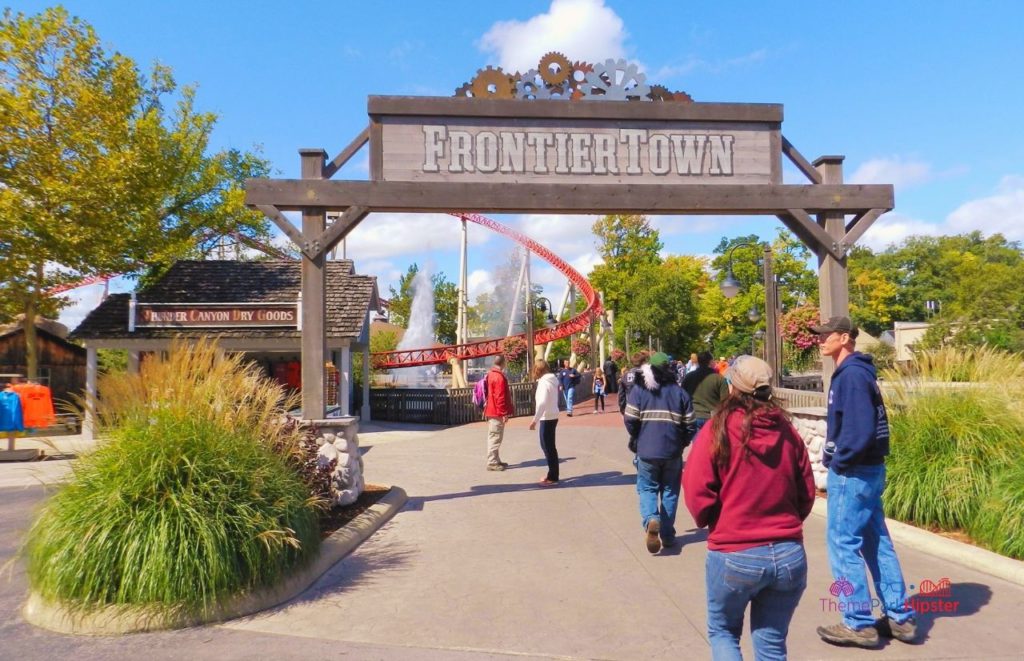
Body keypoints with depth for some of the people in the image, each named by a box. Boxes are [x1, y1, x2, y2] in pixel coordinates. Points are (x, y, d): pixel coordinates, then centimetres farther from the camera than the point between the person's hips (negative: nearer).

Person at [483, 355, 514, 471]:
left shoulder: (491, 375, 13)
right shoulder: (499, 377, -18)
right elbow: (500, 397, -22)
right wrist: (504, 413, -19)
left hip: (491, 411, 10)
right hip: (497, 413, -10)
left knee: (494, 437, 15)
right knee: (495, 437, -7)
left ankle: (496, 460, 23)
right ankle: (492, 463, -4)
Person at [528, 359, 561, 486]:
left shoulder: (544, 382, -18)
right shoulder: (552, 380, 9)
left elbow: (542, 403, -26)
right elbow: (550, 400, 10)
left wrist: (535, 420, -25)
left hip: (547, 418, -9)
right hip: (552, 416, 9)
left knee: (548, 448, -2)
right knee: (549, 446, 17)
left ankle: (553, 478, 4)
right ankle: (552, 475, 26)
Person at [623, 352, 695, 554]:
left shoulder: (639, 389, -2)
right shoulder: (679, 392, 4)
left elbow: (630, 419, -8)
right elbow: (689, 424, 2)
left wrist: (636, 438, 11)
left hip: (646, 450, -2)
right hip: (672, 452, 2)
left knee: (647, 488, 10)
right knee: (670, 491, 14)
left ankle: (651, 520, -17)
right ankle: (667, 535, 18)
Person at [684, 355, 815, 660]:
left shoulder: (718, 430, -11)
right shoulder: (788, 432, 1)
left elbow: (697, 493, -12)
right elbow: (807, 494, 7)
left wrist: (709, 522, 7)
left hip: (734, 555, -3)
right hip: (789, 554, 4)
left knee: (722, 632, 20)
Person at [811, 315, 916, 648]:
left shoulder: (852, 375, -18)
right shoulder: (858, 372, 12)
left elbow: (859, 429, -26)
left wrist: (838, 462, -14)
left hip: (852, 473, -10)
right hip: (869, 469, 10)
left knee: (843, 545, 0)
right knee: (877, 543, 15)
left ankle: (859, 624, 9)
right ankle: (900, 617, 24)